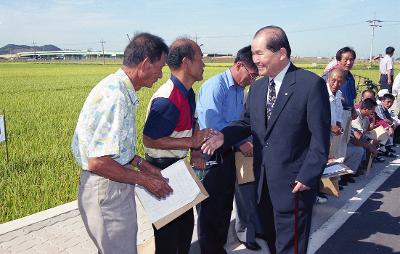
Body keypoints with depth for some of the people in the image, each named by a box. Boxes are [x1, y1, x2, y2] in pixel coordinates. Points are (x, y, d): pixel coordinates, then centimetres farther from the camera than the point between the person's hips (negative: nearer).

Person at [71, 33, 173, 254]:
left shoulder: (117, 87, 6)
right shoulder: (116, 97, -26)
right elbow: (98, 162, -28)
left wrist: (141, 164, 9)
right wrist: (145, 180, -17)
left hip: (114, 184, 10)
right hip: (106, 188, -10)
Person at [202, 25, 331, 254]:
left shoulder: (312, 84, -14)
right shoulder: (257, 87, 8)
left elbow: (320, 138, -15)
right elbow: (247, 122, 13)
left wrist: (307, 177, -16)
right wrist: (223, 136, -6)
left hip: (294, 184, -6)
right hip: (263, 183, 7)